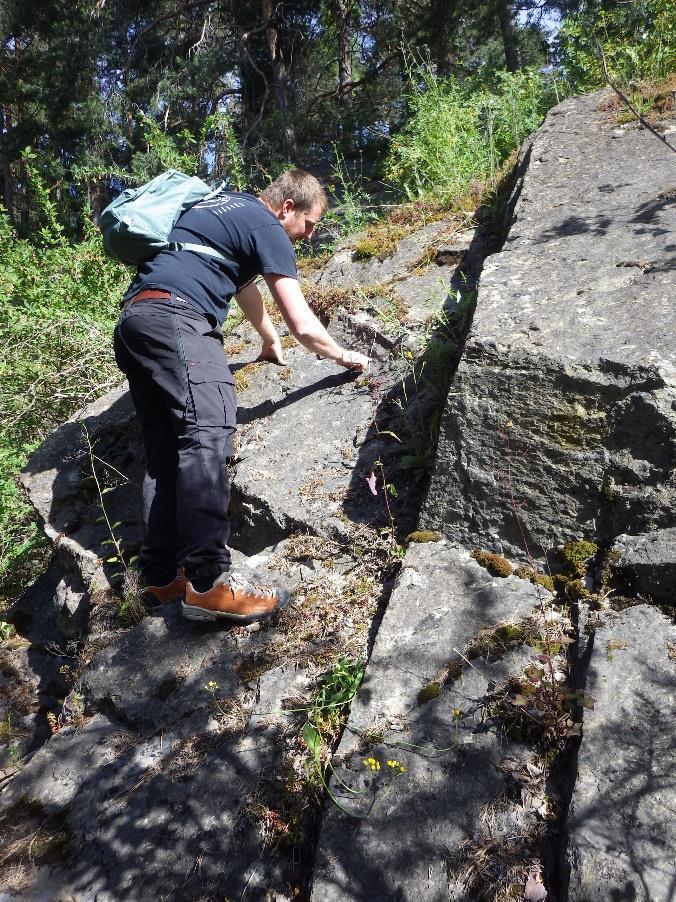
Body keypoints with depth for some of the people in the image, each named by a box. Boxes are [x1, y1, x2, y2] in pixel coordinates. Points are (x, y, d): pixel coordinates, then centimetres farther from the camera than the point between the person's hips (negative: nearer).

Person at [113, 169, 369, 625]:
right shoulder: (267, 227, 3)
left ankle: (162, 575, 3)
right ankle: (209, 582, -30)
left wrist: (271, 343, 56)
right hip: (174, 318, -10)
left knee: (166, 451, 5)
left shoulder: (230, 209, 31)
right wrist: (344, 356, 19)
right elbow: (303, 326, 1)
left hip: (133, 321, 10)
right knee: (207, 433, -21)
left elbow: (244, 284, 44)